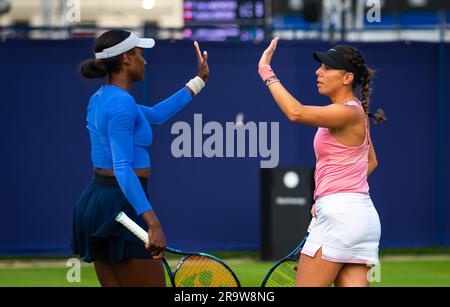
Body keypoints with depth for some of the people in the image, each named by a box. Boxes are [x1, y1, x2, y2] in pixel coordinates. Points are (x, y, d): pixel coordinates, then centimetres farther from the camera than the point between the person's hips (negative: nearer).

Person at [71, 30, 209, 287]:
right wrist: (152, 221, -32)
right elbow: (123, 169, -25)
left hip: (95, 199, 10)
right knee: (154, 283, -4)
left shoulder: (101, 99, 13)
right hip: (123, 205, -10)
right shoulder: (122, 103, -16)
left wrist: (198, 81, 33)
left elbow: (156, 114, 27)